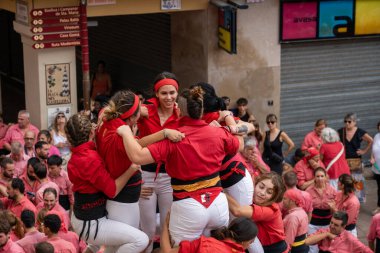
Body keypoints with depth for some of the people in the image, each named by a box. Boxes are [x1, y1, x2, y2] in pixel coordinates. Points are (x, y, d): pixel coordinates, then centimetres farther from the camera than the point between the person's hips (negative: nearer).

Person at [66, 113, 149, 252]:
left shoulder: (76, 155, 4)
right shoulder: (91, 159, -25)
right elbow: (112, 190, -22)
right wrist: (133, 168, -16)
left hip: (81, 216, 10)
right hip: (89, 224, -10)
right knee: (141, 240, -18)